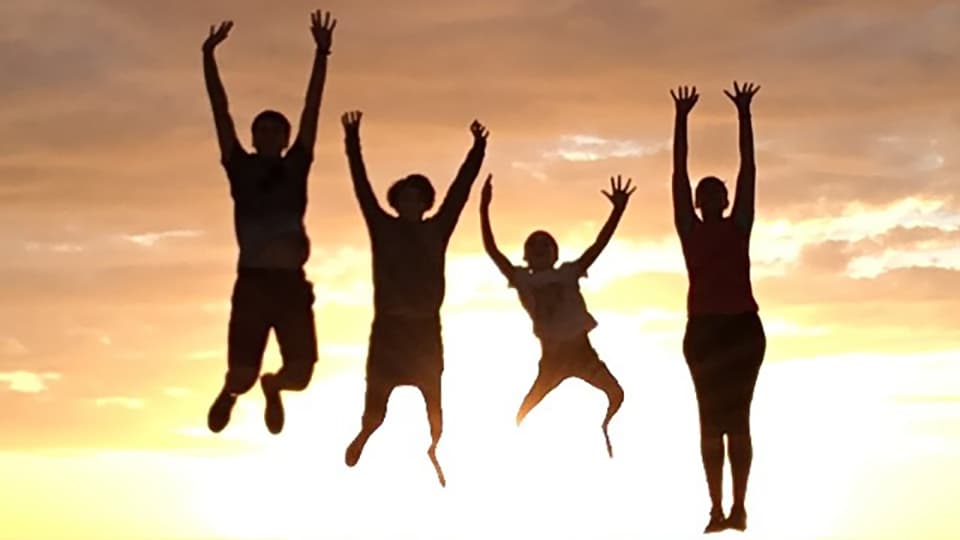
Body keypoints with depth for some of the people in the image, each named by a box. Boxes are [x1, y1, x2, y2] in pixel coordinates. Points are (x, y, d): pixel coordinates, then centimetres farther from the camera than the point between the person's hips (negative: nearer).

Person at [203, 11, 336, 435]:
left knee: (300, 373, -8)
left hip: (291, 284, 1)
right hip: (252, 284, -1)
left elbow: (311, 110, 6)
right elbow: (220, 111, 5)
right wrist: (208, 57, -1)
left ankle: (272, 386, 31)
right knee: (242, 376, -6)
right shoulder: (241, 168, 8)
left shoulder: (295, 167, 11)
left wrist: (321, 54, 1)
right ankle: (229, 391, 34)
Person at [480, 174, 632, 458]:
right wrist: (484, 210, -17)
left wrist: (617, 210, -16)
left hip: (581, 350, 1)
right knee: (524, 414, -3)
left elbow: (599, 244, -5)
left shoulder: (568, 273, 3)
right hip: (552, 356, -1)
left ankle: (601, 428, 21)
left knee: (615, 393, -3)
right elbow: (492, 250, -7)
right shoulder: (522, 280, 2)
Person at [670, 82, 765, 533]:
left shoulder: (738, 227, 6)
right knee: (711, 419, 2)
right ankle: (717, 509, -2)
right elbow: (679, 173, 2)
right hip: (703, 329, 0)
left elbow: (748, 169, 4)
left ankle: (739, 506, -6)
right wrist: (681, 120, 0)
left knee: (737, 417, 0)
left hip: (743, 327, 0)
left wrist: (744, 115, 2)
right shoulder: (689, 229, 5)